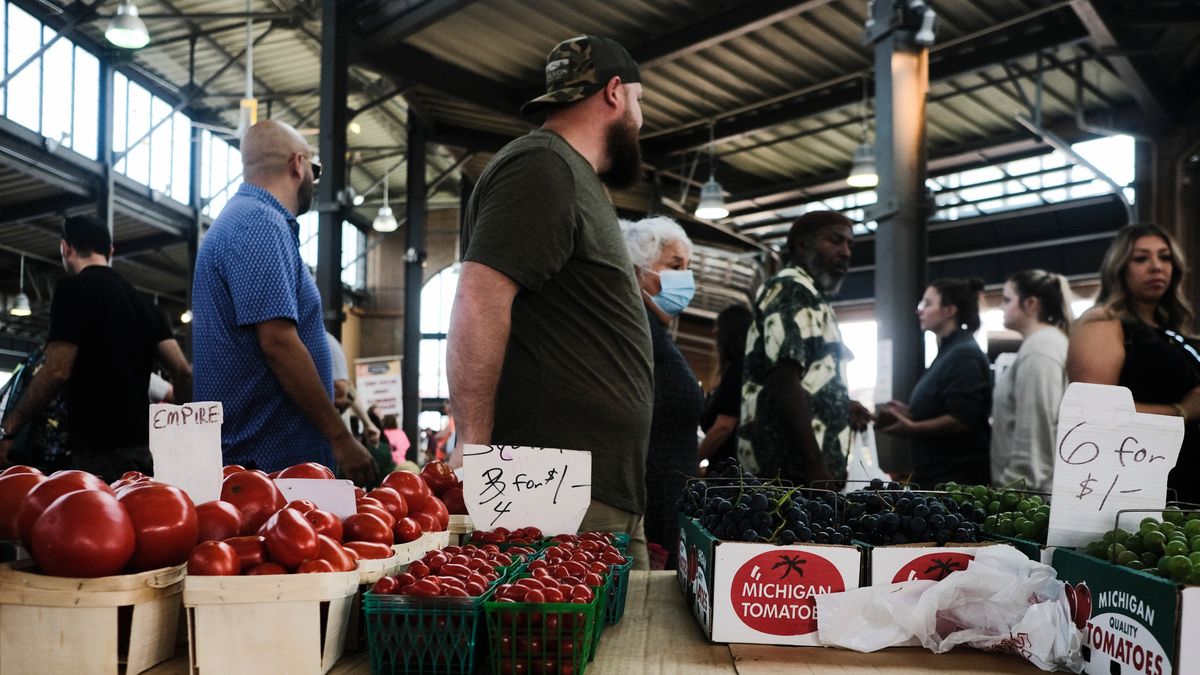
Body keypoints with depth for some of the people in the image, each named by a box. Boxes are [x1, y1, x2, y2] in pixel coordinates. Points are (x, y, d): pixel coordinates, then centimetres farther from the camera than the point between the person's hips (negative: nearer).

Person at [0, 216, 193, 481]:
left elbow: (58, 370, -12)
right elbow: (182, 371, 8)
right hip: (142, 444, 7)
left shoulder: (73, 289, -4)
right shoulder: (142, 302, 15)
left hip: (98, 448, -7)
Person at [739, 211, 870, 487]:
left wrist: (841, 406, 18)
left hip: (791, 468, 11)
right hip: (793, 467, -11)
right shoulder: (794, 290, -6)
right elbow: (783, 382, -20)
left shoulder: (806, 296, 25)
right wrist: (816, 467, -25)